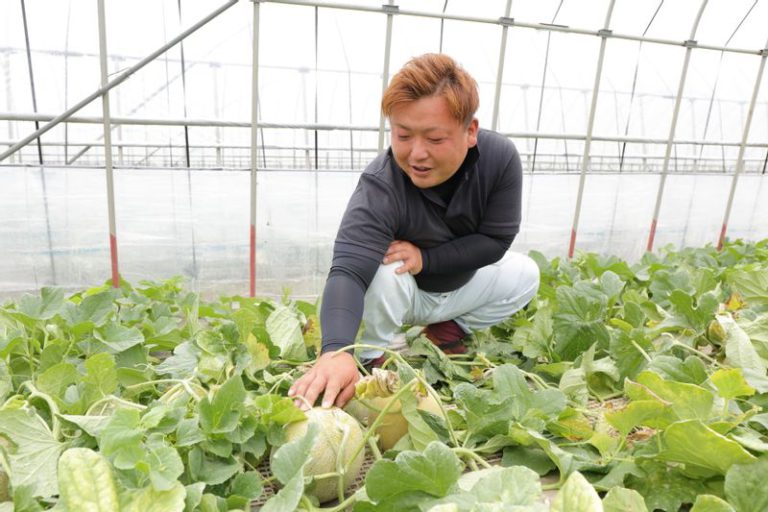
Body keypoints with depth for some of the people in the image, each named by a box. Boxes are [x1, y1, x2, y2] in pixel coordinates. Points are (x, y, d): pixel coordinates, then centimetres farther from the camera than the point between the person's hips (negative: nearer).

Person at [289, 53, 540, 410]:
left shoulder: (501, 158, -24)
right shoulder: (380, 187, -36)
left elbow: (495, 240, -18)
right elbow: (349, 270, -48)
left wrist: (425, 257, -31)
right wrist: (336, 351, -66)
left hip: (462, 284, 4)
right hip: (404, 293, -4)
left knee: (526, 274, -3)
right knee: (381, 273, -34)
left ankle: (450, 329, 12)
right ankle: (377, 357, -5)